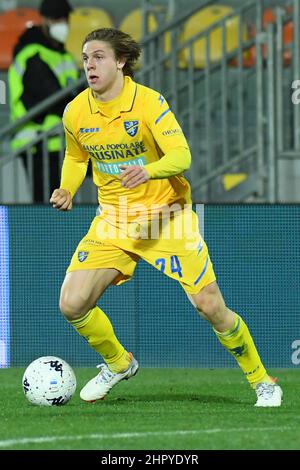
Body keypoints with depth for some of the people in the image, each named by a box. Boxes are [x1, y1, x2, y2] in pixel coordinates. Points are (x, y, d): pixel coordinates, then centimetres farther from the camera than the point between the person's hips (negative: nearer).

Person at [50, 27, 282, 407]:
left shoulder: (149, 102, -17)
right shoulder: (76, 113, -4)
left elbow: (181, 156, -26)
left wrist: (148, 172, -46)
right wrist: (66, 190, -4)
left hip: (165, 215, -4)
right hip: (112, 220, 4)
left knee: (210, 307, -8)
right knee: (72, 304, -12)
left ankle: (261, 382, 15)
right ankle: (118, 364, 19)